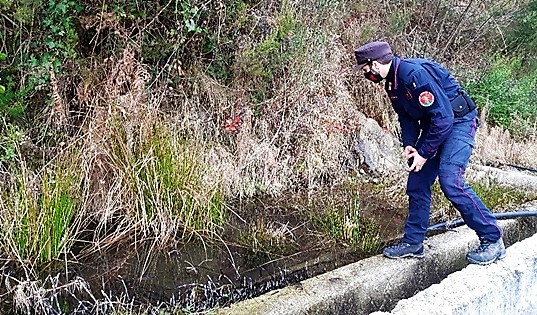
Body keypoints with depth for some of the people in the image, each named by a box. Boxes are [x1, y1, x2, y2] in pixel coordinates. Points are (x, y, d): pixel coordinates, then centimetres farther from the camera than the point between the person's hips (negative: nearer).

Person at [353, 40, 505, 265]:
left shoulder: (415, 73, -27)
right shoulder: (392, 83, 3)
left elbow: (443, 118, -27)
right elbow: (407, 118, 14)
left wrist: (424, 154, -20)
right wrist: (409, 144, -4)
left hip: (458, 122, -9)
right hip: (433, 125, 10)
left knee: (450, 181, -22)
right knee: (416, 183, 6)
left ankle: (493, 240, -9)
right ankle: (413, 242, 17)